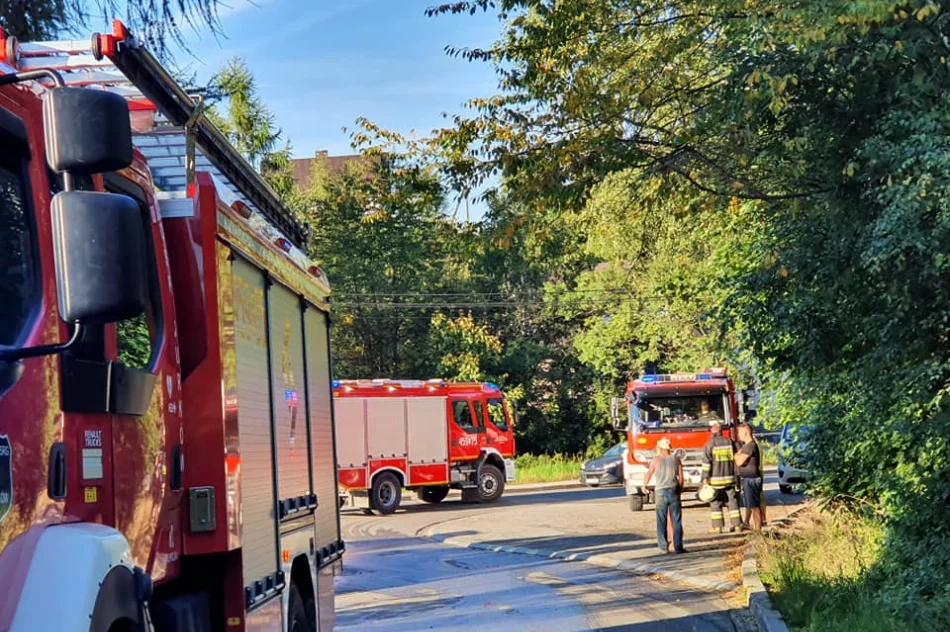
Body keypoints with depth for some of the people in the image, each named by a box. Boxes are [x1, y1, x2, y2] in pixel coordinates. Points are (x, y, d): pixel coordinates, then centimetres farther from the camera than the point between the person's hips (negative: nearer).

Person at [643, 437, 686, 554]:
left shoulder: (656, 460, -2)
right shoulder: (676, 460, 2)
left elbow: (649, 474, 2)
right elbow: (681, 478, 2)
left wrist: (645, 485, 20)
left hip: (660, 492, -1)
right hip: (674, 492, 1)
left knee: (661, 522, 4)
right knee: (676, 521, 6)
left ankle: (664, 548, 1)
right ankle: (678, 547, 4)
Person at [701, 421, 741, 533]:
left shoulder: (710, 444, -7)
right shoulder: (729, 442, 6)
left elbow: (706, 462, -11)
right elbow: (735, 459, 10)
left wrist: (705, 477, -9)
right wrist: (736, 475, 19)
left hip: (715, 479, -4)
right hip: (729, 477, 4)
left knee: (715, 503, 1)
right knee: (732, 501, 9)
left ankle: (717, 526, -1)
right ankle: (736, 524, 8)